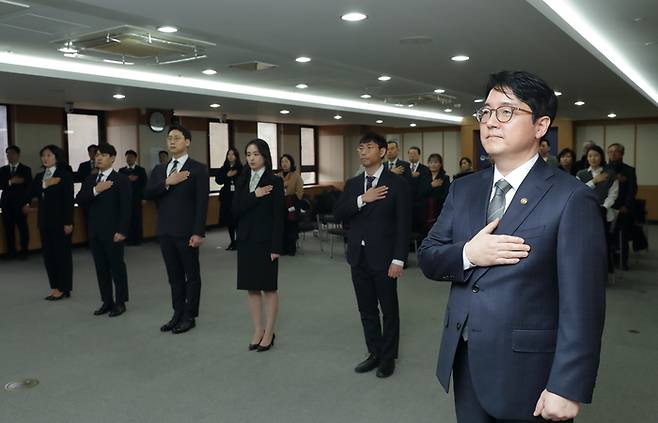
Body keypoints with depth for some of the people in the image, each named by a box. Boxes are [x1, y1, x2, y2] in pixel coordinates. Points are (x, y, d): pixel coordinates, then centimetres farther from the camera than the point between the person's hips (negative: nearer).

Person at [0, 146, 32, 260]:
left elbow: (29, 186, -1)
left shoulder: (26, 169, 5)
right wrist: (10, 182, -13)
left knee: (23, 228, -2)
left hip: (20, 203, -3)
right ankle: (11, 251, 11)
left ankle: (23, 251, 6)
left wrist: (27, 202, -11)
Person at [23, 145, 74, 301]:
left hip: (60, 220, -6)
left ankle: (64, 288, 10)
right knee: (48, 253, 9)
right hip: (45, 220, 7)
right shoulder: (39, 176, 11)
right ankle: (55, 287, 18)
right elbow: (31, 193, 4)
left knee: (62, 253, 1)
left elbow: (69, 200, -12)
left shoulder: (65, 175, -8)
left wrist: (68, 222, -16)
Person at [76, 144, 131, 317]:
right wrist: (95, 190, -16)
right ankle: (107, 301, 19)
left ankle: (120, 302, 12)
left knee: (117, 266, 2)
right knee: (101, 268, 10)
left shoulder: (121, 179, -5)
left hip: (113, 231, -6)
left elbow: (126, 207, -11)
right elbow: (79, 200, 1)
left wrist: (122, 231, -16)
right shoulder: (90, 180, 13)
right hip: (94, 231, 6)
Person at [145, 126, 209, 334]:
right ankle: (177, 314, 23)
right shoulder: (159, 169, 13)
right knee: (174, 275, 13)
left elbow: (202, 203, -11)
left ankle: (189, 316, 15)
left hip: (186, 231, -6)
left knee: (192, 275, 5)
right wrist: (167, 183, -15)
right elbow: (147, 194, 0)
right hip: (165, 231, 6)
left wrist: (198, 232, -17)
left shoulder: (198, 169, -5)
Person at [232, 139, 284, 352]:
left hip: (265, 240, -5)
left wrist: (276, 247, -14)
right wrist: (255, 195, -16)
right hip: (246, 239, 5)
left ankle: (269, 333, 16)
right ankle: (258, 331, 22)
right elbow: (236, 210, -3)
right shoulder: (242, 180, 8)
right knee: (251, 288, 9)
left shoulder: (274, 181, -6)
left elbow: (278, 216, -10)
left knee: (269, 287, 5)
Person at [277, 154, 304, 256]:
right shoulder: (278, 176, 11)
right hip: (280, 205, 4)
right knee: (282, 227, 3)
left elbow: (299, 191, -7)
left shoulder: (296, 176, -2)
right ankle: (284, 248, 12)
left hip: (292, 205, -4)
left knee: (292, 227, -1)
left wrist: (294, 203, -14)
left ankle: (292, 249, 8)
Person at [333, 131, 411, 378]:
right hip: (358, 257, 5)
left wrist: (398, 259, -14)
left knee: (389, 310, 9)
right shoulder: (352, 184, 9)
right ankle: (374, 353, 28)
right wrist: (362, 200, -16)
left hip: (383, 258, -5)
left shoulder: (396, 183, -6)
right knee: (367, 310, 13)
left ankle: (388, 357, 23)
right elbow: (338, 215, -1)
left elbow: (403, 224, -9)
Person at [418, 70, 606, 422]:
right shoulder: (463, 190, 5)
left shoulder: (572, 198, -13)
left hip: (525, 371, -5)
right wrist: (467, 254, -14)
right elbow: (427, 257, 6)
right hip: (464, 362, 5)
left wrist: (568, 387, -18)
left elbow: (582, 304, -15)